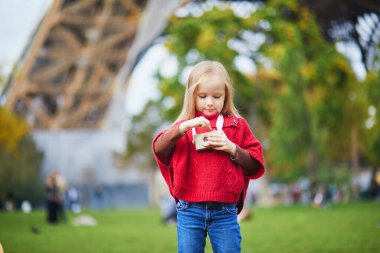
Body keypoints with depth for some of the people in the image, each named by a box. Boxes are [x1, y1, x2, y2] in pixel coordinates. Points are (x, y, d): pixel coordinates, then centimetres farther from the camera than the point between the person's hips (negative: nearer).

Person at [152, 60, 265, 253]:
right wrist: (184, 127, -19)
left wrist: (232, 148, -12)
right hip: (189, 210, 1)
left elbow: (255, 166, 4)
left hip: (225, 211, -1)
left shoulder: (237, 126, 6)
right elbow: (158, 149, -7)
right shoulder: (184, 126, 9)